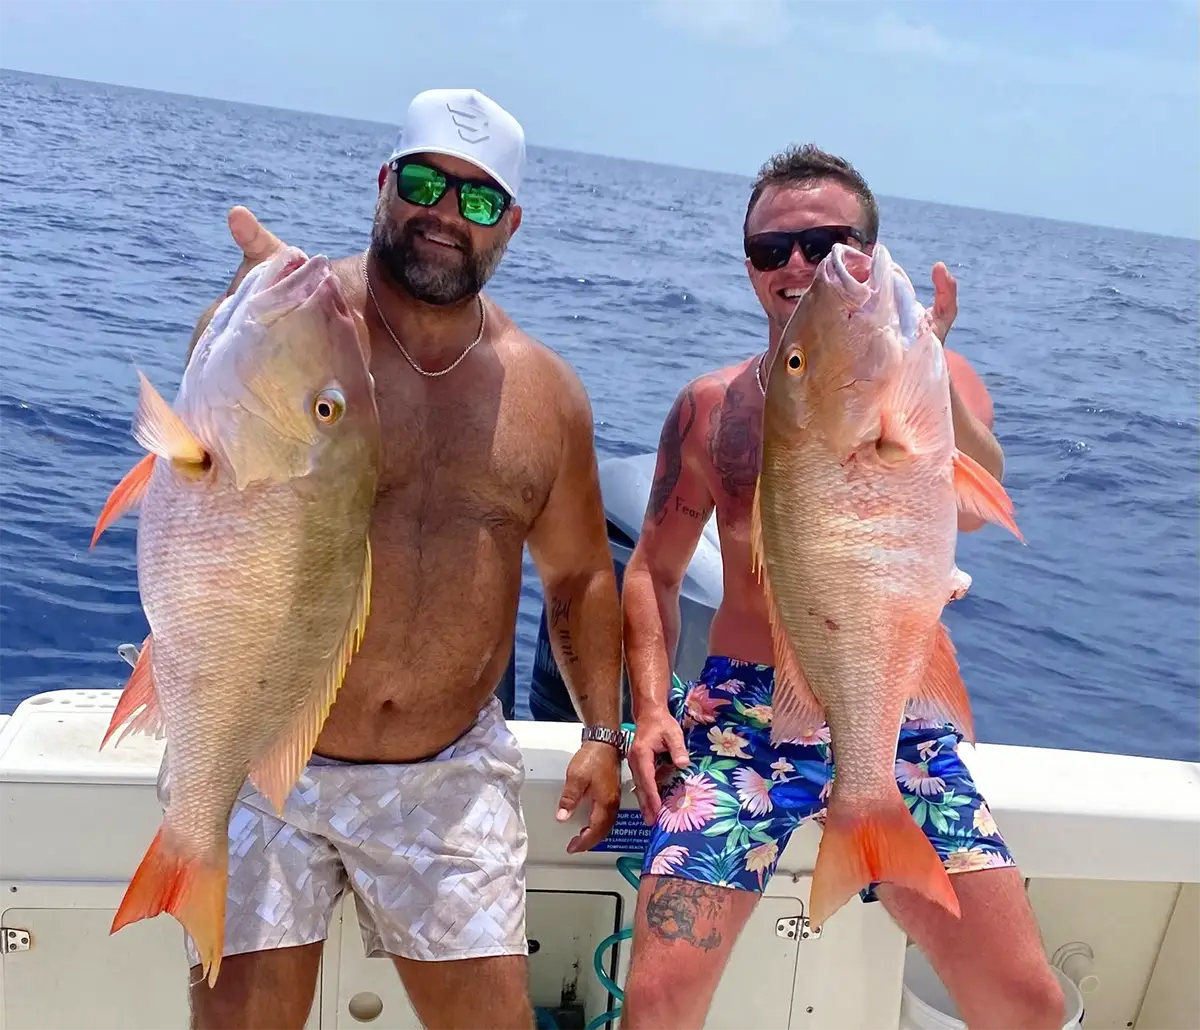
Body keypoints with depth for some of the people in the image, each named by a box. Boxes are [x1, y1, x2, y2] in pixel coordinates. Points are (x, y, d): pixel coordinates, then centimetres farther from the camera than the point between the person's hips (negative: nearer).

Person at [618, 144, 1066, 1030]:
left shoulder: (936, 382, 5)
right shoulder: (712, 406, 6)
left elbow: (975, 506, -14)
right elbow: (654, 571, 11)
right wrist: (652, 705, -3)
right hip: (739, 714, 0)